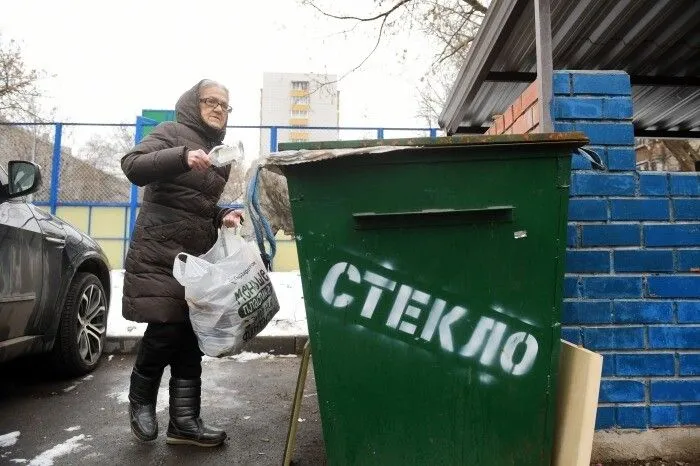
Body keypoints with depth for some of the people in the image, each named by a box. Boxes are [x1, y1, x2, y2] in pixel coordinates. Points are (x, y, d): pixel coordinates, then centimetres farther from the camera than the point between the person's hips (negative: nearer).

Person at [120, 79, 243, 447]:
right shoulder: (172, 132, -2)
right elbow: (132, 166, -17)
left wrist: (222, 216, 1)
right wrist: (182, 157, -31)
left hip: (197, 255, 7)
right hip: (160, 251, -6)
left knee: (190, 333, 4)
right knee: (166, 328, -9)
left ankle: (184, 420, 13)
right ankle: (140, 400, 20)